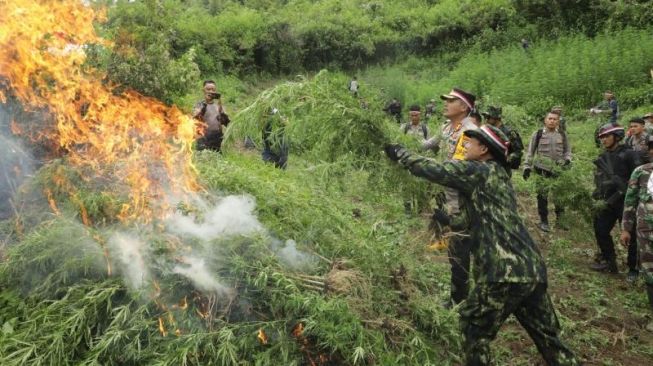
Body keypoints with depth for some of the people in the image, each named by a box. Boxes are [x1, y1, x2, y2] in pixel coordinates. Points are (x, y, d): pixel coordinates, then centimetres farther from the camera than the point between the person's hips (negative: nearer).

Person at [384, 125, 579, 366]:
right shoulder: (499, 176, 22)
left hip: (506, 271, -8)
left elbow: (434, 170, -6)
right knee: (546, 334, 18)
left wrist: (400, 154, 7)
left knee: (474, 327, 10)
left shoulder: (479, 171, -4)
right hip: (534, 269, 9)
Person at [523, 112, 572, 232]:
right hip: (542, 169, -2)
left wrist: (567, 160, -3)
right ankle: (543, 221, 13)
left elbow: (567, 150, 17)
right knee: (542, 195, 2)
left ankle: (560, 219, 22)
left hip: (558, 169, 3)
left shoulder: (562, 135, 8)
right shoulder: (538, 134, 0)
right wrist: (527, 167, -2)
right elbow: (530, 152, 3)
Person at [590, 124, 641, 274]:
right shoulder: (603, 157, 11)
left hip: (625, 201, -6)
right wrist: (600, 198, 2)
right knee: (600, 231, 9)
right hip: (607, 202, 7)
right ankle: (608, 262, 25)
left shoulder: (629, 154, -8)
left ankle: (634, 268, 14)